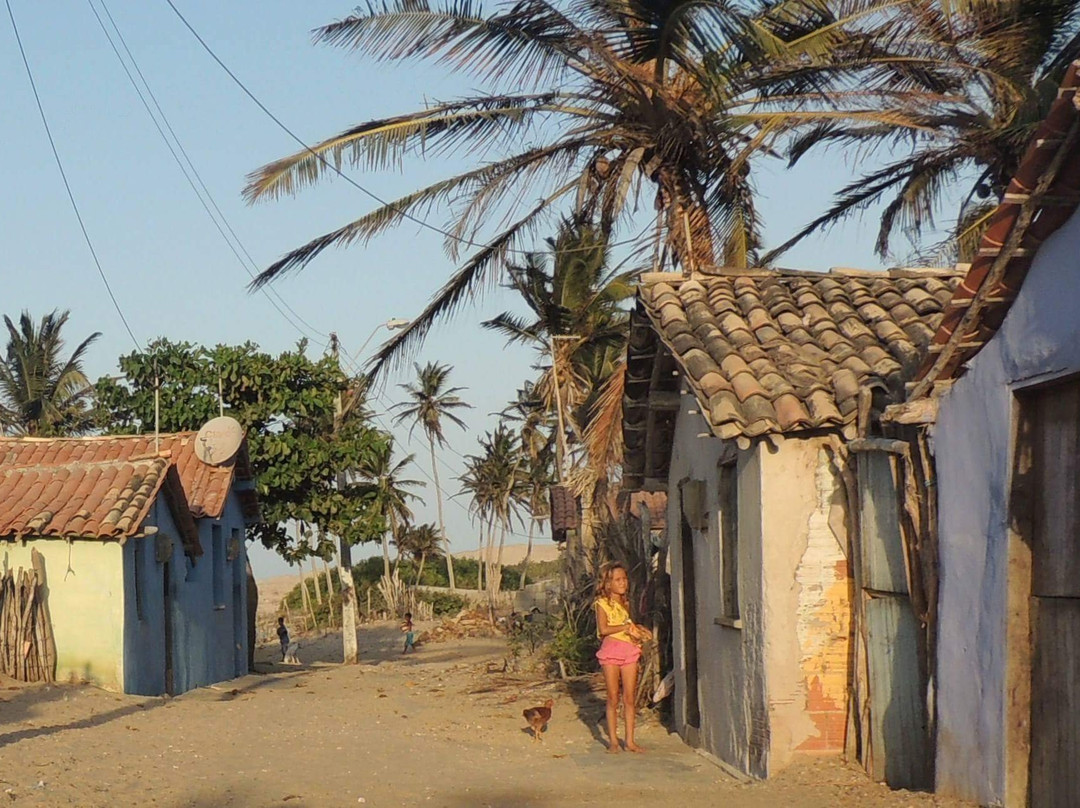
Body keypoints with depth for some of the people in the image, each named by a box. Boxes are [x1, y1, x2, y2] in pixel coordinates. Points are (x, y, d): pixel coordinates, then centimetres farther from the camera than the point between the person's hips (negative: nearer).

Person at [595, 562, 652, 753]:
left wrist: (638, 629, 2)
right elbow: (604, 629, -16)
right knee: (613, 698, 0)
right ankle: (613, 740, 7)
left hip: (630, 651, 5)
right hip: (611, 651, -5)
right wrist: (626, 627, -15)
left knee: (630, 698, 3)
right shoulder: (602, 603, -4)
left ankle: (630, 740, 7)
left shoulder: (625, 603, 16)